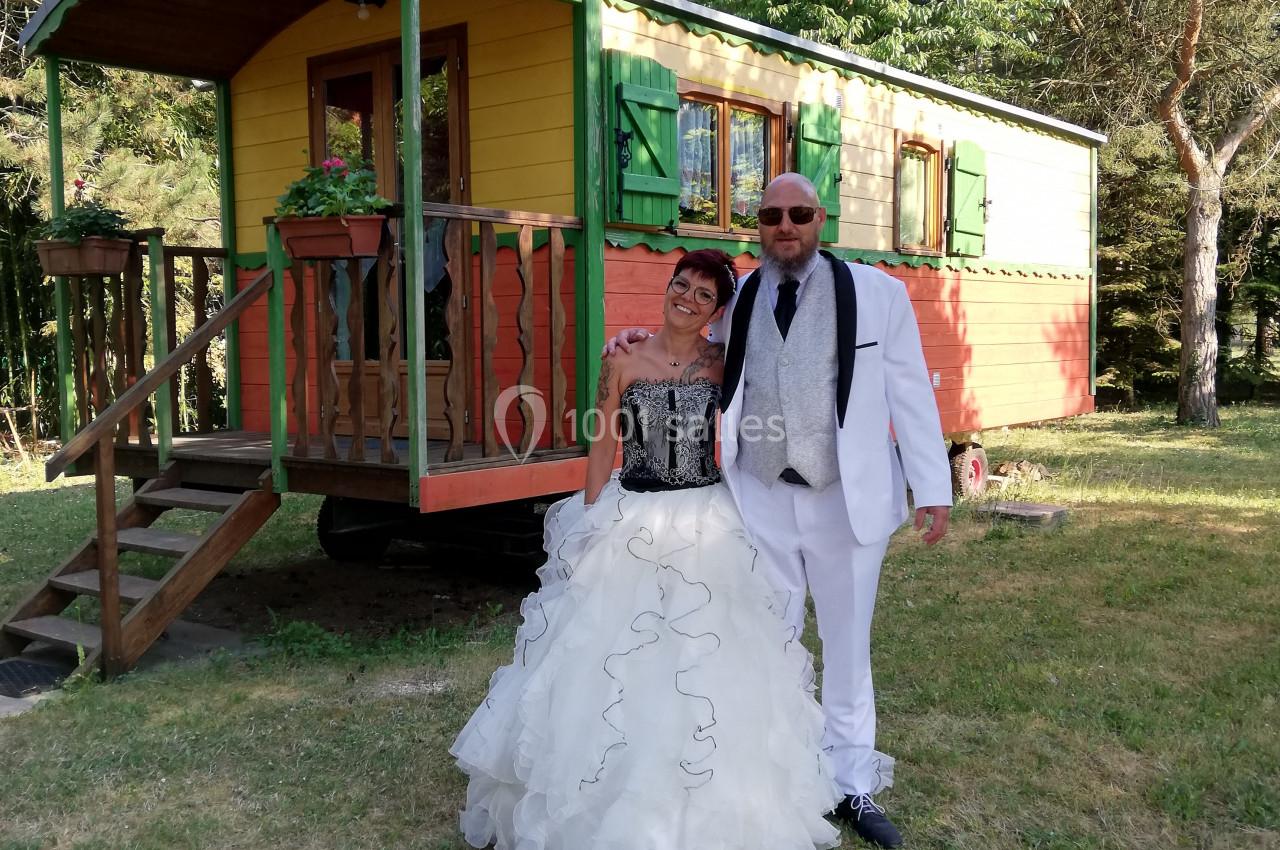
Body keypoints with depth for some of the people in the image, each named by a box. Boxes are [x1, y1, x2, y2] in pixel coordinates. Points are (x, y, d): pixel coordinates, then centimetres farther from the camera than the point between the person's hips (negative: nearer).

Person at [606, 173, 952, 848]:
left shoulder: (878, 294, -3)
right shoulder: (733, 304, 3)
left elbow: (910, 395, -2)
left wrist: (933, 488, -4)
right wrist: (644, 346, -1)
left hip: (848, 501, -1)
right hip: (760, 500, 2)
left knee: (847, 646, 14)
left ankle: (853, 786, 30)